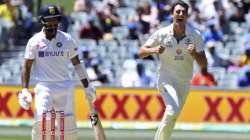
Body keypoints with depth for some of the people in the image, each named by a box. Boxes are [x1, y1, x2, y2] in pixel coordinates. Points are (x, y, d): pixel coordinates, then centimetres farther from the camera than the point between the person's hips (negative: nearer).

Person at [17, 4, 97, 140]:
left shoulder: (67, 39, 4)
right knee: (40, 122, -16)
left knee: (69, 124, -1)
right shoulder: (34, 41, 1)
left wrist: (87, 86, 12)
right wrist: (24, 90, -5)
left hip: (65, 87, 2)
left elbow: (76, 63, 13)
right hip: (44, 87, -2)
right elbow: (27, 66, 5)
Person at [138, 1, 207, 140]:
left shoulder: (196, 36, -7)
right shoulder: (162, 34, -9)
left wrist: (194, 53, -27)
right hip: (166, 79, -3)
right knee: (173, 110, -28)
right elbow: (141, 52, -4)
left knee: (173, 116, 12)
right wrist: (154, 50, -24)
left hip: (185, 82, 3)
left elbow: (204, 65, -7)